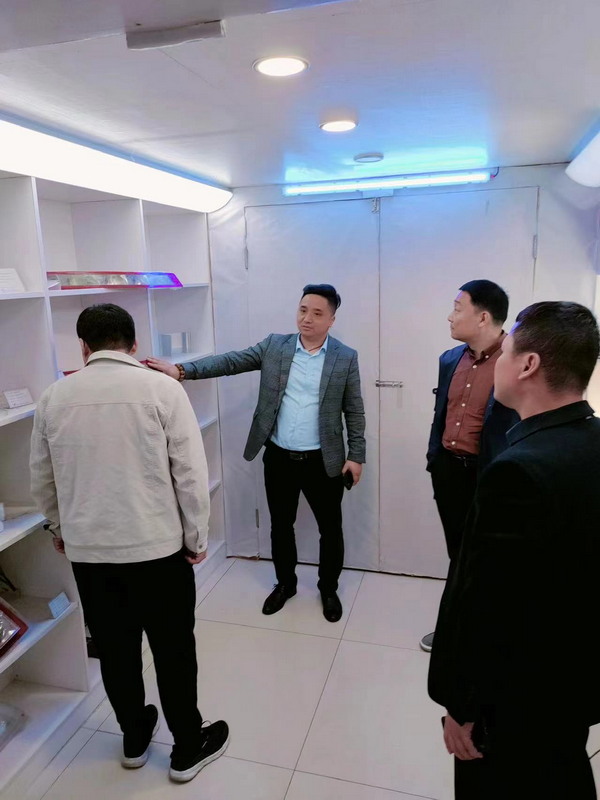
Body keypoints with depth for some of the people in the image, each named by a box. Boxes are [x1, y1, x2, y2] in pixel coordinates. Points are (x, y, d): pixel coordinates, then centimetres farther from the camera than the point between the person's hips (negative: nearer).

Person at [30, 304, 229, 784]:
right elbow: (191, 473, -12)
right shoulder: (162, 388, -12)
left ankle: (135, 739, 41)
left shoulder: (54, 397, 0)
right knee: (173, 649, 14)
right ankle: (188, 748, 31)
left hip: (87, 549, 4)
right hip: (157, 546, -3)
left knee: (114, 648, 20)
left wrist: (61, 527, 26)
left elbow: (42, 480, 10)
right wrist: (196, 537, 1)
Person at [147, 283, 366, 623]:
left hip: (323, 461, -2)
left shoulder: (346, 358, -4)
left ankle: (329, 588, 35)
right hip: (278, 457, 2)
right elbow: (230, 361, -5)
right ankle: (285, 582, 39)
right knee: (280, 525, 16)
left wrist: (356, 456, -4)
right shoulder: (274, 345, 1)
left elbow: (354, 412, -1)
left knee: (330, 528, 11)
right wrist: (183, 370, -17)